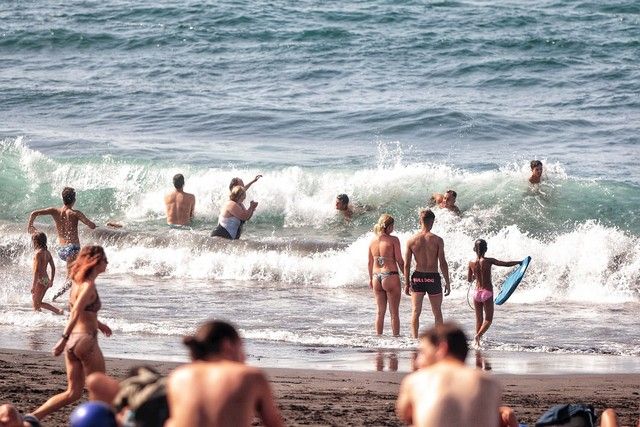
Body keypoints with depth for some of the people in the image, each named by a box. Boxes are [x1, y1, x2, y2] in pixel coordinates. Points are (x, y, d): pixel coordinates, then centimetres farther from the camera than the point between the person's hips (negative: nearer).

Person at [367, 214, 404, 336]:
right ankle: (396, 336, 4)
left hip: (376, 277, 5)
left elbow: (370, 262, 12)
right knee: (394, 312, 3)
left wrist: (371, 278, 23)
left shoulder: (373, 240, 5)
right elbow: (400, 261, -10)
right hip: (391, 277, -5)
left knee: (380, 311, 14)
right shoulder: (393, 240, -10)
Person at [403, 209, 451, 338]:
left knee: (415, 311, 7)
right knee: (437, 312, 12)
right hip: (433, 278, -1)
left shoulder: (411, 240, -4)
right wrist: (447, 282, -1)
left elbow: (406, 264, -1)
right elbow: (443, 263, -10)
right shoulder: (437, 240, -10)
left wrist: (407, 283, 8)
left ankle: (415, 338, 2)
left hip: (417, 277, 1)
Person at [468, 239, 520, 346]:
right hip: (487, 293, -3)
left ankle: (477, 341, 15)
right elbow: (506, 264, -10)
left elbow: (469, 279, 10)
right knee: (488, 320, 5)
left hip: (477, 292, 3)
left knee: (479, 319, 16)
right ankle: (478, 335, -18)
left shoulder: (471, 263, -1)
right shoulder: (488, 261, -11)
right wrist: (519, 262, 4)